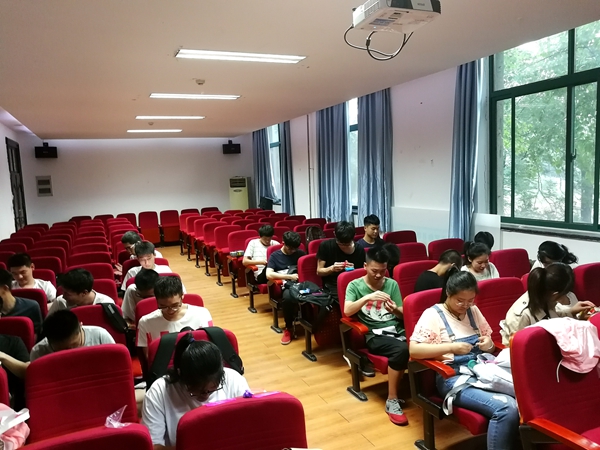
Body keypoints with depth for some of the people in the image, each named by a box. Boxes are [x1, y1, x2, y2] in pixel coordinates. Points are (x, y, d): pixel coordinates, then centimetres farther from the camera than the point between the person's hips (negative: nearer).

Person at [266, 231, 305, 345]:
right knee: (288, 296, -40)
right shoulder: (275, 256, 7)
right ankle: (289, 328, -15)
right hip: (285, 286, -2)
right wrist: (290, 277, -11)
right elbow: (269, 275, -7)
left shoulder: (300, 253, 17)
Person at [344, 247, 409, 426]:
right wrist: (367, 297, -23)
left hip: (397, 330, 4)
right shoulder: (355, 285, 5)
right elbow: (347, 311, -11)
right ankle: (392, 400, -17)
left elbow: (403, 315, 10)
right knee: (401, 349, -34)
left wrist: (395, 310, -13)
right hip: (374, 335, -4)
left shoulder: (392, 284, 13)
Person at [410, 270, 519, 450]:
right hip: (454, 377, -6)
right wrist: (451, 347, -20)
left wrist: (488, 344, -3)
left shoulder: (474, 311, 14)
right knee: (506, 408, -30)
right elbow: (414, 350, -13)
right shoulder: (432, 314, -4)